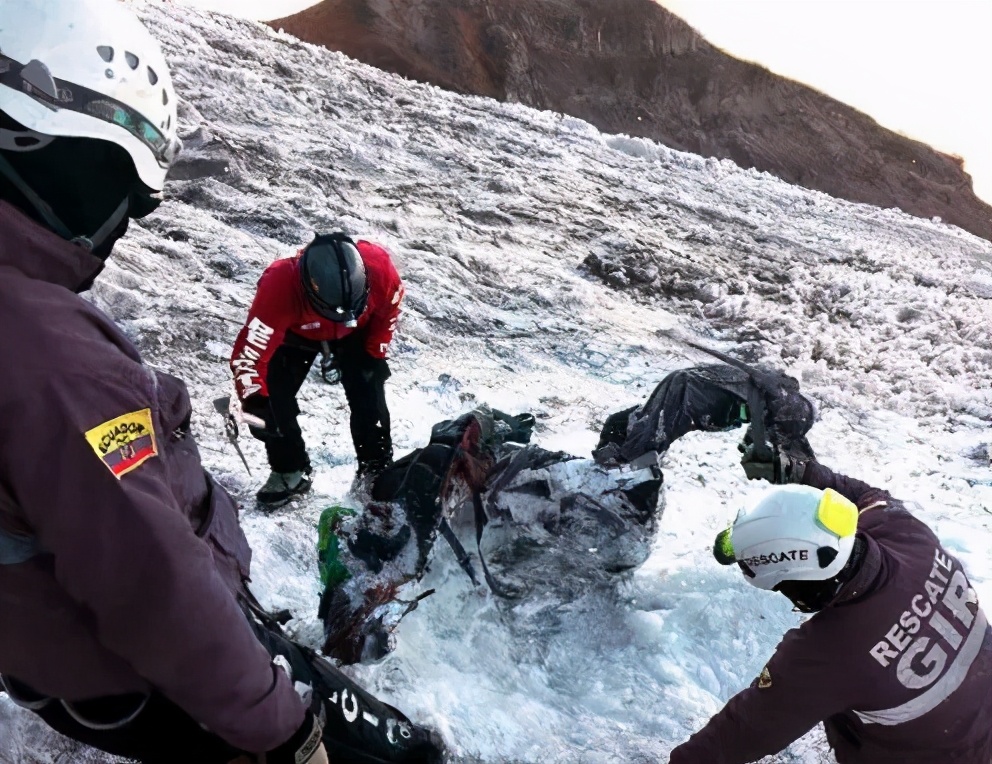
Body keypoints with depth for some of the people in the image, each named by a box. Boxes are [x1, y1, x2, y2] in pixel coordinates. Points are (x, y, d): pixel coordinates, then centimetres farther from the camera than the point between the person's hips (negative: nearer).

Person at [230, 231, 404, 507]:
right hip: (295, 332, -1)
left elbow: (389, 308, -14)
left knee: (369, 396, -6)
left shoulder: (378, 266, -38)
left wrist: (375, 354, -10)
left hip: (356, 331, 1)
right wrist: (255, 400, -38)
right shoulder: (279, 287, -45)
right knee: (274, 397, -10)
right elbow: (250, 351, -37)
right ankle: (289, 471, 14)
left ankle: (377, 470, 16)